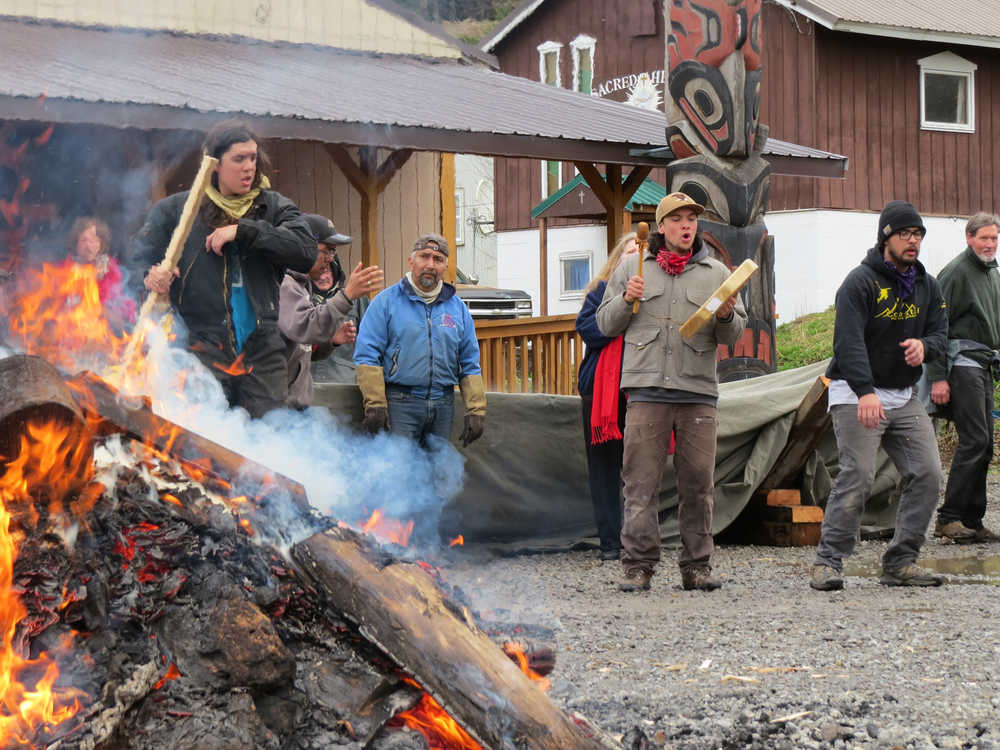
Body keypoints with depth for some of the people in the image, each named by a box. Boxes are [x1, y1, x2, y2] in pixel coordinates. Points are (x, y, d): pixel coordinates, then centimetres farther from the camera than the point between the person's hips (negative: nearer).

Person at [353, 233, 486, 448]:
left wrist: (475, 410, 6)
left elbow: (470, 365, 15)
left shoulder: (457, 307, 13)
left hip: (443, 406, 5)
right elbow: (367, 356, -5)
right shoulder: (387, 301, 0)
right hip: (400, 404, -5)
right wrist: (375, 405, -13)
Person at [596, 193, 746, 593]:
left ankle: (697, 566, 8)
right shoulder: (632, 268, 13)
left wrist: (726, 316, -9)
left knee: (698, 484, 2)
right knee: (641, 483, -4)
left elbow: (735, 334, 12)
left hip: (699, 392, 1)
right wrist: (627, 299, -4)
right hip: (647, 391, -1)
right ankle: (638, 565, -1)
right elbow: (605, 324, 14)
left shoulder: (716, 273, 14)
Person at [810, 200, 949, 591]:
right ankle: (827, 564, -10)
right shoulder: (860, 282, -11)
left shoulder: (927, 286, 12)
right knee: (857, 477, -16)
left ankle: (901, 562, 7)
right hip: (856, 396, -7)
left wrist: (924, 345, -15)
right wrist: (866, 392, -34)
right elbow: (849, 341, -21)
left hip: (905, 397, 7)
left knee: (927, 475, -2)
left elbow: (940, 333, 11)